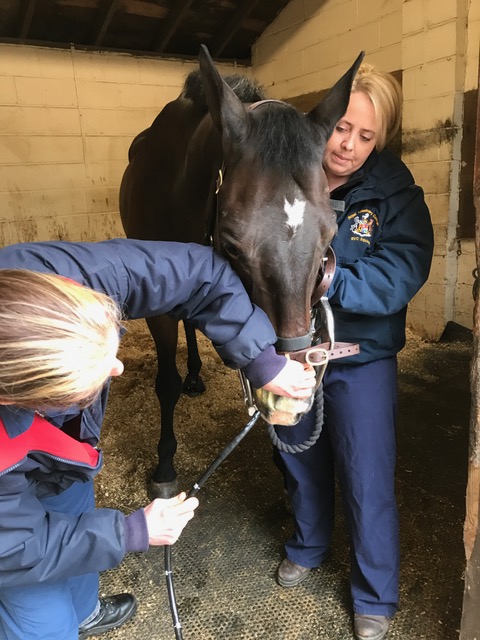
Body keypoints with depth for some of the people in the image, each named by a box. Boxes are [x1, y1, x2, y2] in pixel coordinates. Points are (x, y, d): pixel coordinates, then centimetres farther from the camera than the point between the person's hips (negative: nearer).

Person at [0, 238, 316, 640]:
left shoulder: (63, 274, -41)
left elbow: (201, 273, -30)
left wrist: (261, 359, -31)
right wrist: (132, 533, -23)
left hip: (58, 442, 5)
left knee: (78, 516, 28)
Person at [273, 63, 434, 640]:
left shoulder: (395, 196, -10)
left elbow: (399, 278, -22)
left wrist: (330, 281, -36)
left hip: (360, 360, -2)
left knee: (367, 482, 10)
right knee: (299, 460, 22)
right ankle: (309, 543, 53)